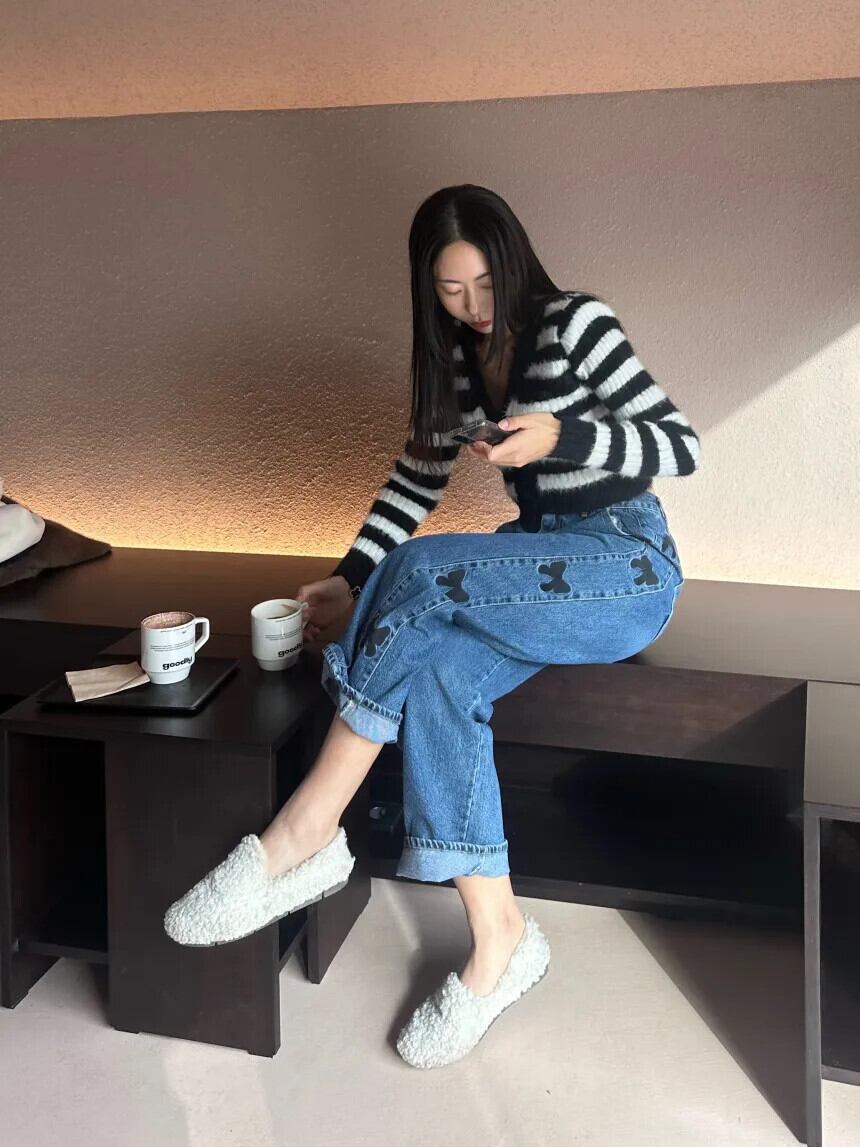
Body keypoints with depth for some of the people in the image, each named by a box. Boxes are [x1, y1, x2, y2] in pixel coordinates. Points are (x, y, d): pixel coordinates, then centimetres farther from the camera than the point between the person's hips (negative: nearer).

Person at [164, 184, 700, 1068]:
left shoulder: (576, 324, -7)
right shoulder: (457, 358, 11)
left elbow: (679, 445, -10)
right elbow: (420, 473, 13)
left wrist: (559, 434, -27)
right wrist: (352, 578, 2)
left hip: (629, 567, -5)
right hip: (546, 570, 5)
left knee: (423, 572, -31)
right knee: (437, 669, -29)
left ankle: (302, 838, -23)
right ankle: (499, 941, -20)